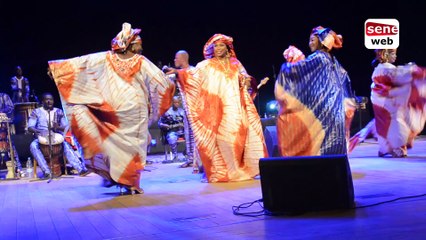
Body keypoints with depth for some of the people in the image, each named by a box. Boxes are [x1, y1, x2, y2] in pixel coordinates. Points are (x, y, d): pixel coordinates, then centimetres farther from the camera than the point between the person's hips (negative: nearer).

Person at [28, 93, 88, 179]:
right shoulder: (36, 112, 5)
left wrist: (58, 127, -16)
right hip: (41, 139, -1)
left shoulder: (59, 112, 11)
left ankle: (81, 169, -39)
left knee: (66, 146, -29)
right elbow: (30, 127, -3)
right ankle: (46, 171, -41)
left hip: (56, 138, 1)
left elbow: (66, 127, 7)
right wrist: (37, 131, -26)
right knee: (33, 146, -33)